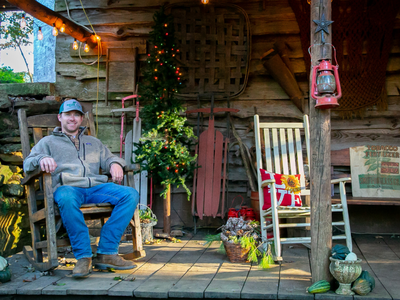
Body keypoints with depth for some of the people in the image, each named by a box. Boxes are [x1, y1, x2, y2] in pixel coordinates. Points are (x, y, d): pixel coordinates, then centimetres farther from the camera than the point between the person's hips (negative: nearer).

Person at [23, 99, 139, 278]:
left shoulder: (93, 142, 35)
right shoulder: (49, 142, 25)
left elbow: (108, 158, 27)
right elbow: (28, 163, 11)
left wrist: (115, 163, 1)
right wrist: (42, 159, -14)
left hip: (96, 186, 3)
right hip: (67, 187, -3)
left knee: (130, 194, -26)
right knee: (66, 198, -43)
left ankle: (106, 253, -26)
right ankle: (83, 256, -33)